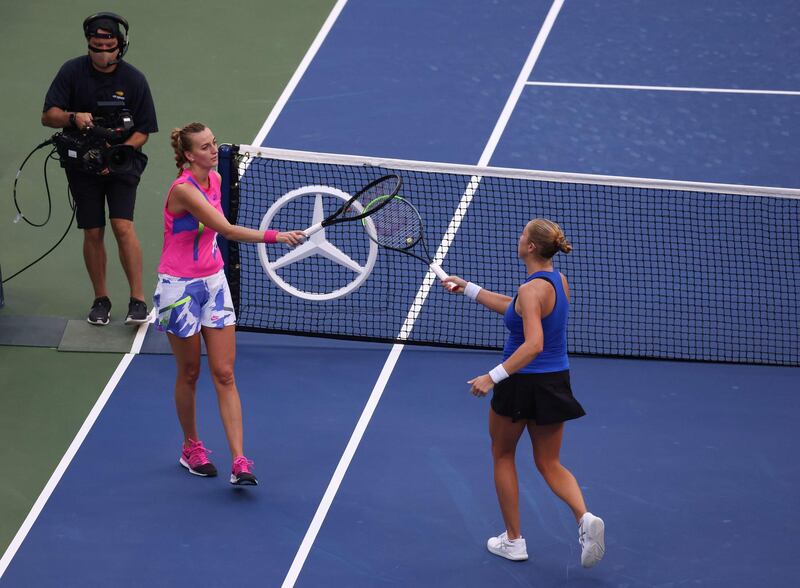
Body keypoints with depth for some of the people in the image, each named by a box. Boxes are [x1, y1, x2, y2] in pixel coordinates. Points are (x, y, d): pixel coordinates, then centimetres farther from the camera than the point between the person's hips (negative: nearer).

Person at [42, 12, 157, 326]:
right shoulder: (72, 71, -5)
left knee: (123, 226, -15)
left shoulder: (134, 80, -6)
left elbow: (143, 132, -2)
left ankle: (137, 300, -11)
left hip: (122, 164, -1)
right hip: (82, 164, 2)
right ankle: (101, 300, 19)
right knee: (93, 233, 4)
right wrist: (73, 117, -26)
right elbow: (48, 115, -6)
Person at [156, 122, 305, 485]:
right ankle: (191, 448, 30)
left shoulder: (215, 179, 2)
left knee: (224, 374, -1)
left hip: (213, 283, 6)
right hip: (180, 288, -6)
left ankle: (239, 462, -6)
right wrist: (275, 236, -38)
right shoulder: (183, 190, -23)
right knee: (189, 374, 9)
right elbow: (227, 230, -32)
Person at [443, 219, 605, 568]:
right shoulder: (558, 281, 4)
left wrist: (493, 377, -33)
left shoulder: (532, 289, -23)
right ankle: (585, 518, -12)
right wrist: (469, 289, 22)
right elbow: (514, 309, 18)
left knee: (503, 455, 17)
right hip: (556, 382, 7)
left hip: (521, 383, -7)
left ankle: (513, 540, 22)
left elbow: (533, 345, -33)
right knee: (549, 464, 15)